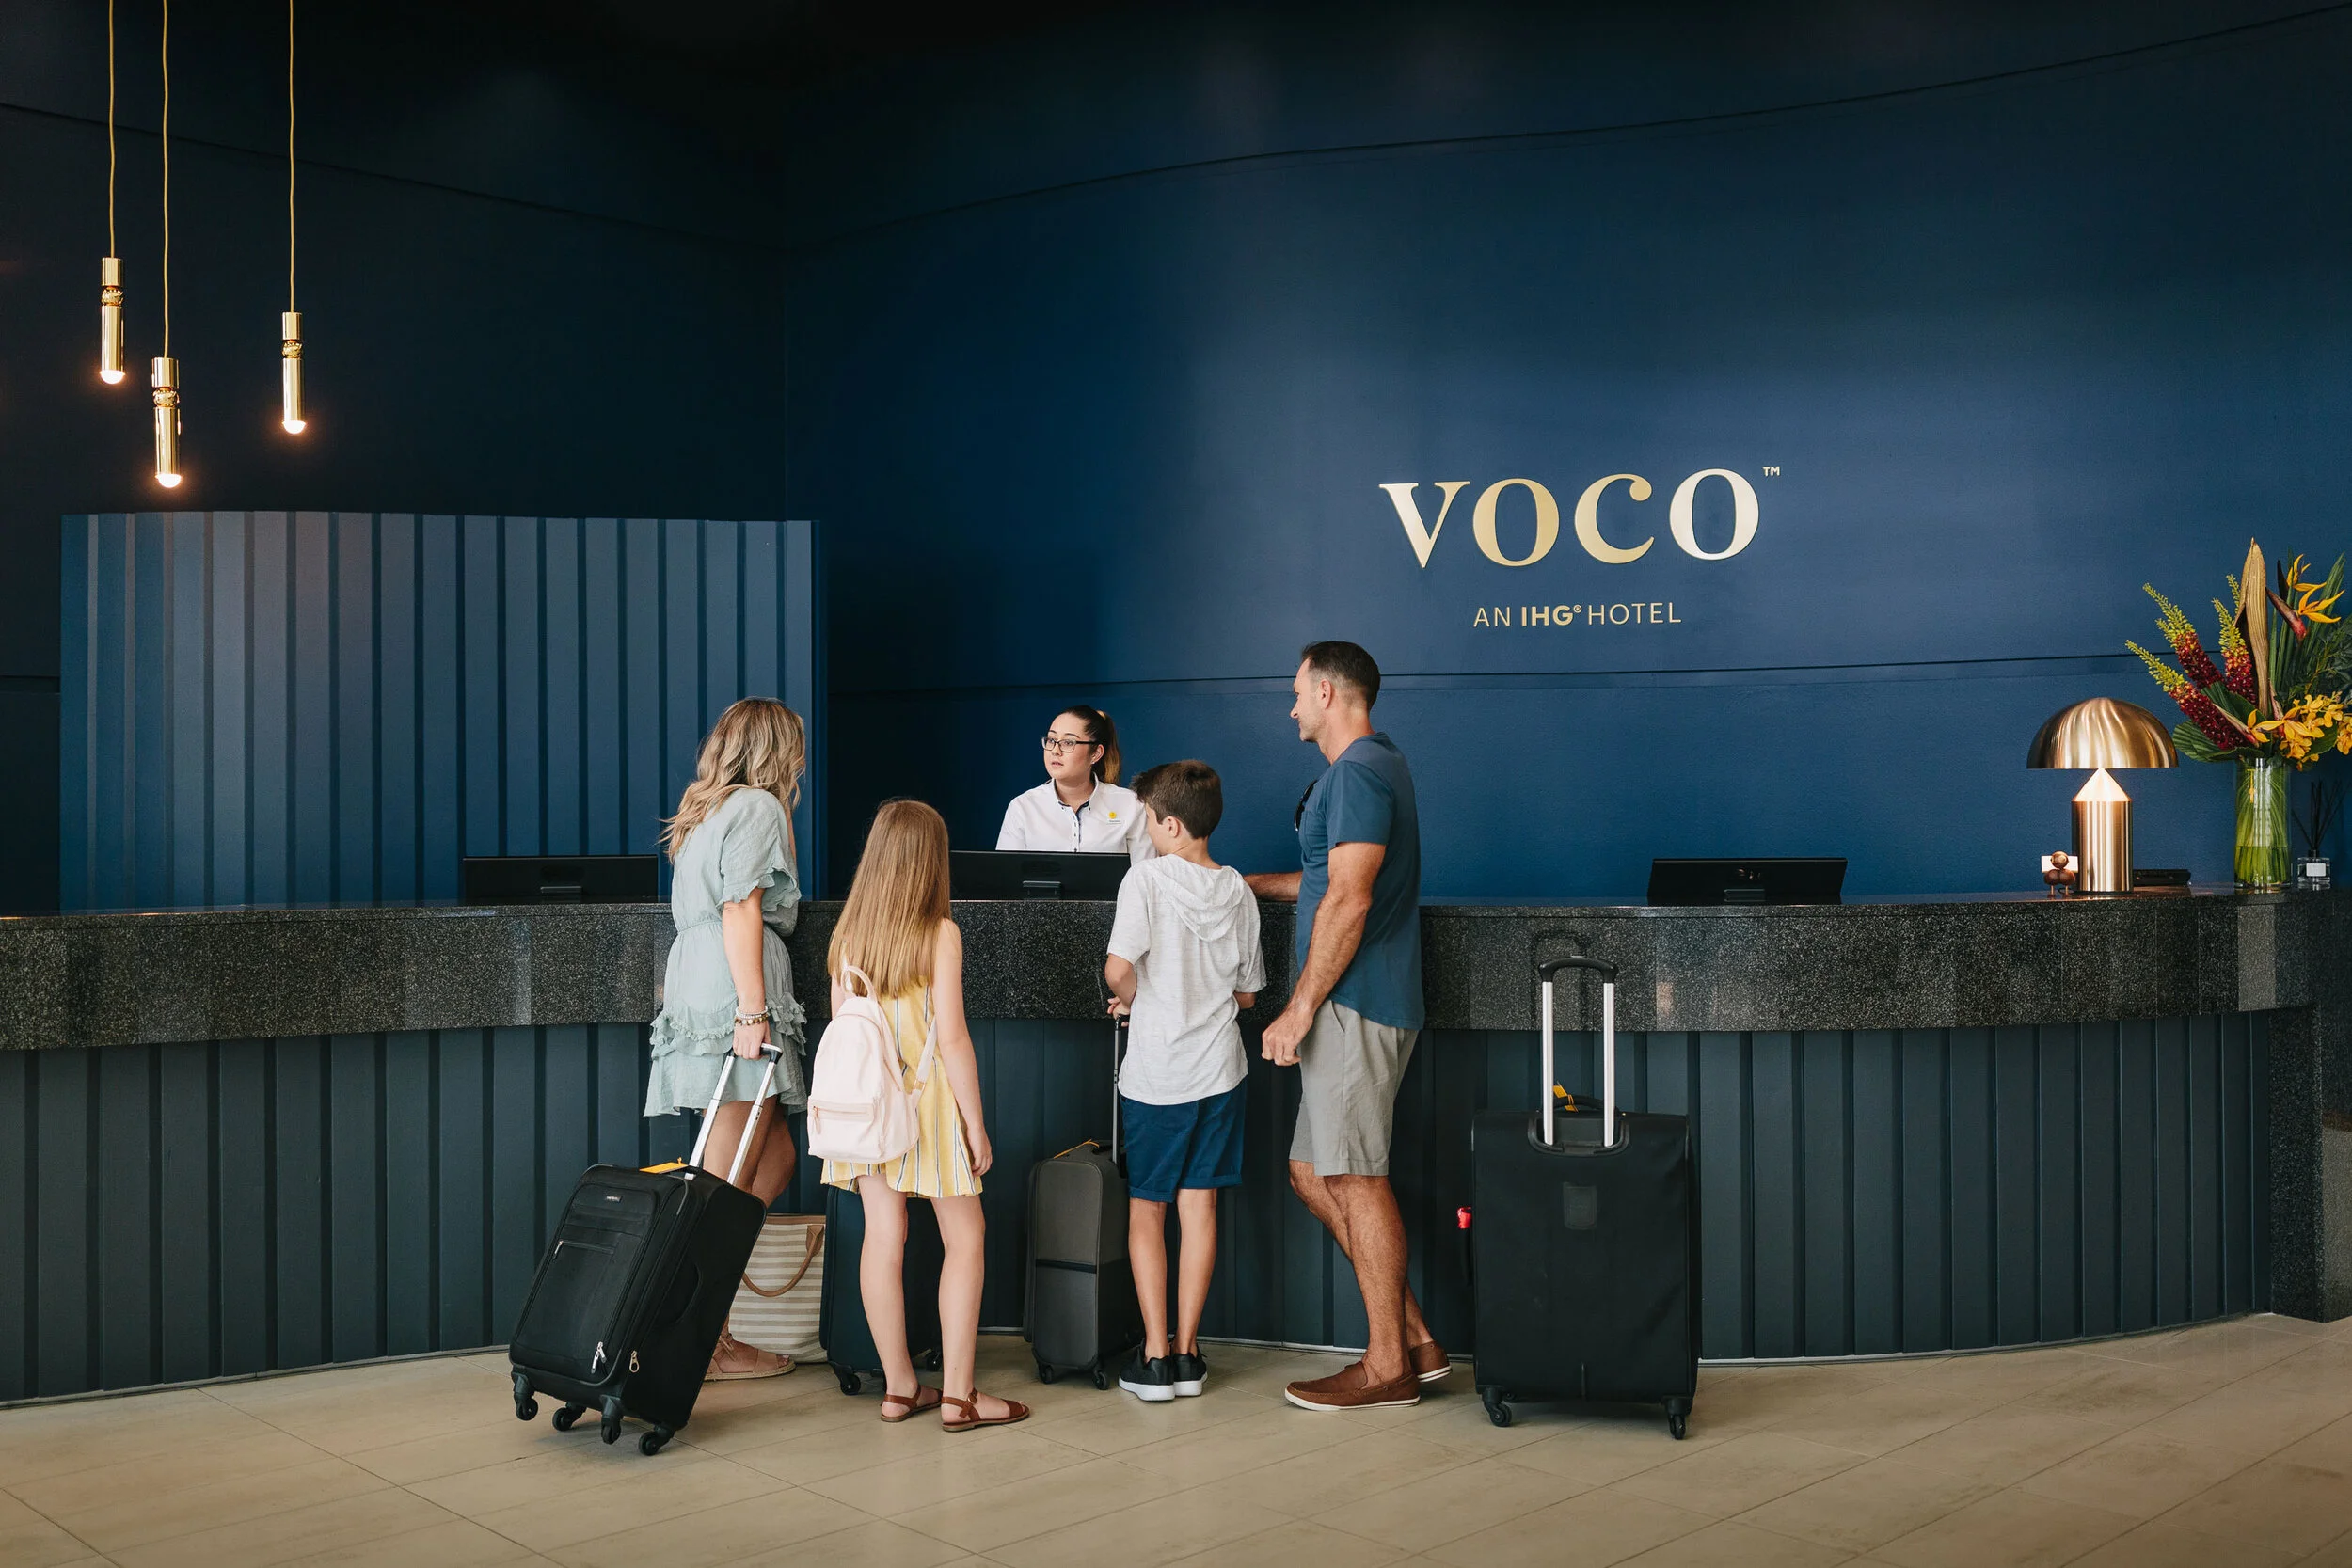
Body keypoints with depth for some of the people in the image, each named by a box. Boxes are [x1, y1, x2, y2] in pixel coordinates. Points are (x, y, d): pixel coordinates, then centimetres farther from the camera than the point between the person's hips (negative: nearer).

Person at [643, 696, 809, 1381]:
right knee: (728, 1183, -4)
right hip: (731, 998, -9)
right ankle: (707, 1343, 0)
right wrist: (754, 1010, -19)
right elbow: (741, 911, -14)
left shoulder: (704, 811, 24)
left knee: (775, 1156, 12)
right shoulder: (757, 806, -4)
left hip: (695, 991, 9)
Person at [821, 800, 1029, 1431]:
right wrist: (976, 1123, -6)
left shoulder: (847, 934, 2)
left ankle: (899, 1387, 15)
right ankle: (957, 1393, 5)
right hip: (928, 1097, -5)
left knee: (883, 1239, 7)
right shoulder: (940, 934, -12)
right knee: (965, 1238, 6)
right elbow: (952, 1037, -13)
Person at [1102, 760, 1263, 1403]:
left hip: (1155, 1072, -4)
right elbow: (1247, 996, 8)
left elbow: (1119, 968, -23)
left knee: (1145, 1210, 8)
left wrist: (1132, 998, -3)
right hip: (1219, 1071, 4)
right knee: (1199, 1206, 10)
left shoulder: (1148, 878, -13)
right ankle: (1187, 1353, 14)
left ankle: (1154, 1357, 8)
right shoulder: (1239, 892, 3)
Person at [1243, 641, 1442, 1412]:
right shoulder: (1375, 765, 20)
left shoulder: (1359, 771, -13)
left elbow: (1348, 900, -21)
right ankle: (1413, 1338, 17)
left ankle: (1388, 1366, 6)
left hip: (1353, 1004, -10)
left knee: (1355, 1179, -3)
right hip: (1353, 1008, 10)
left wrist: (1298, 1010, -19)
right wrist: (1246, 883, 36)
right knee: (1315, 1174, 12)